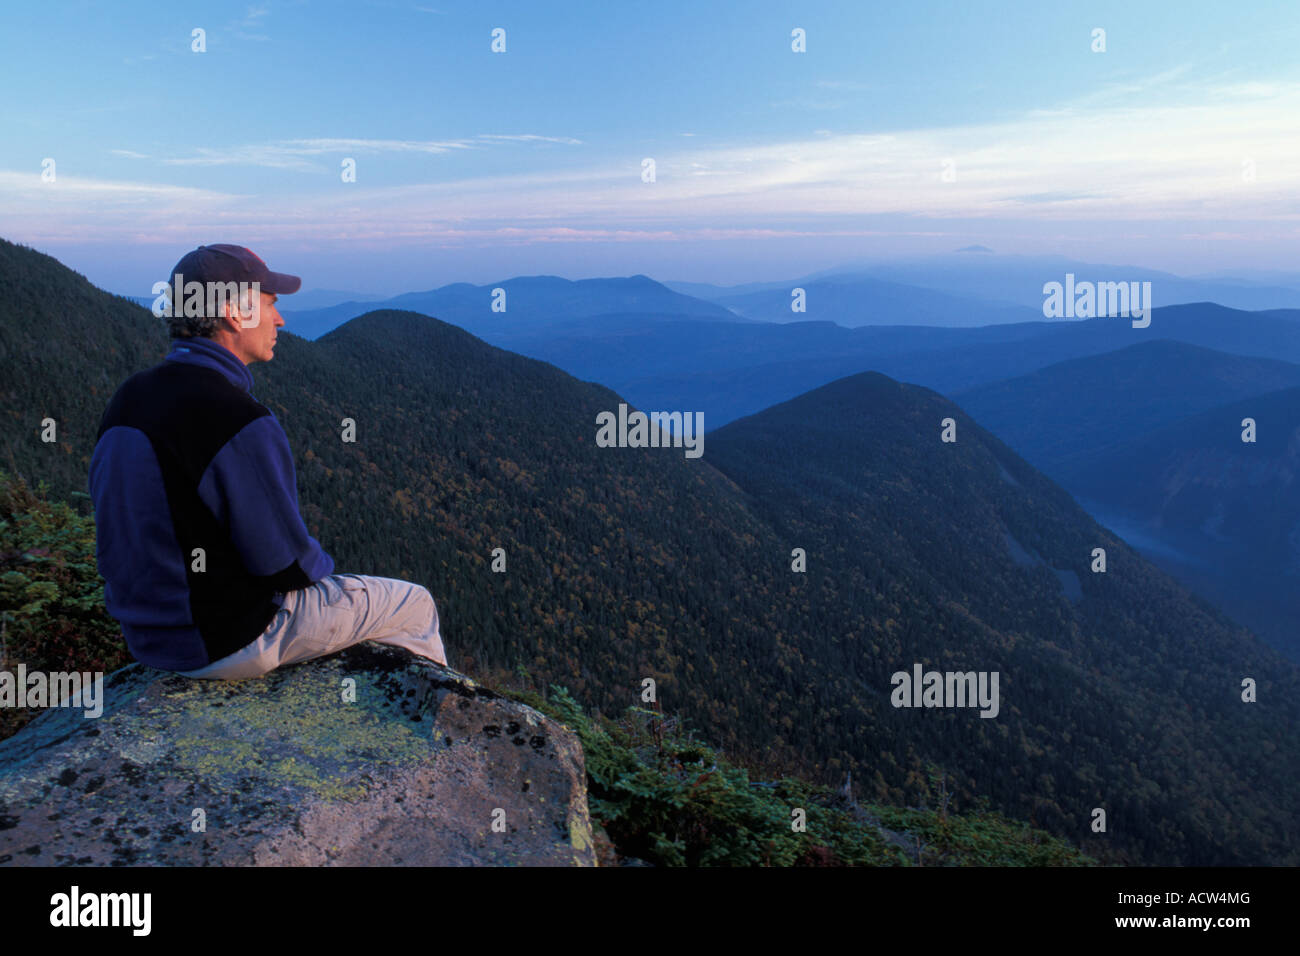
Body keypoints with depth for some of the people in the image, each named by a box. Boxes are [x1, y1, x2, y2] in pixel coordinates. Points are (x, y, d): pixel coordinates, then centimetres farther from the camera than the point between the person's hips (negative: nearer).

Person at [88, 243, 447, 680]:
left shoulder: (129, 399, -1)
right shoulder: (240, 422, -28)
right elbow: (287, 562, -21)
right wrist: (323, 566, 2)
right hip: (229, 642, -9)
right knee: (413, 604, 9)